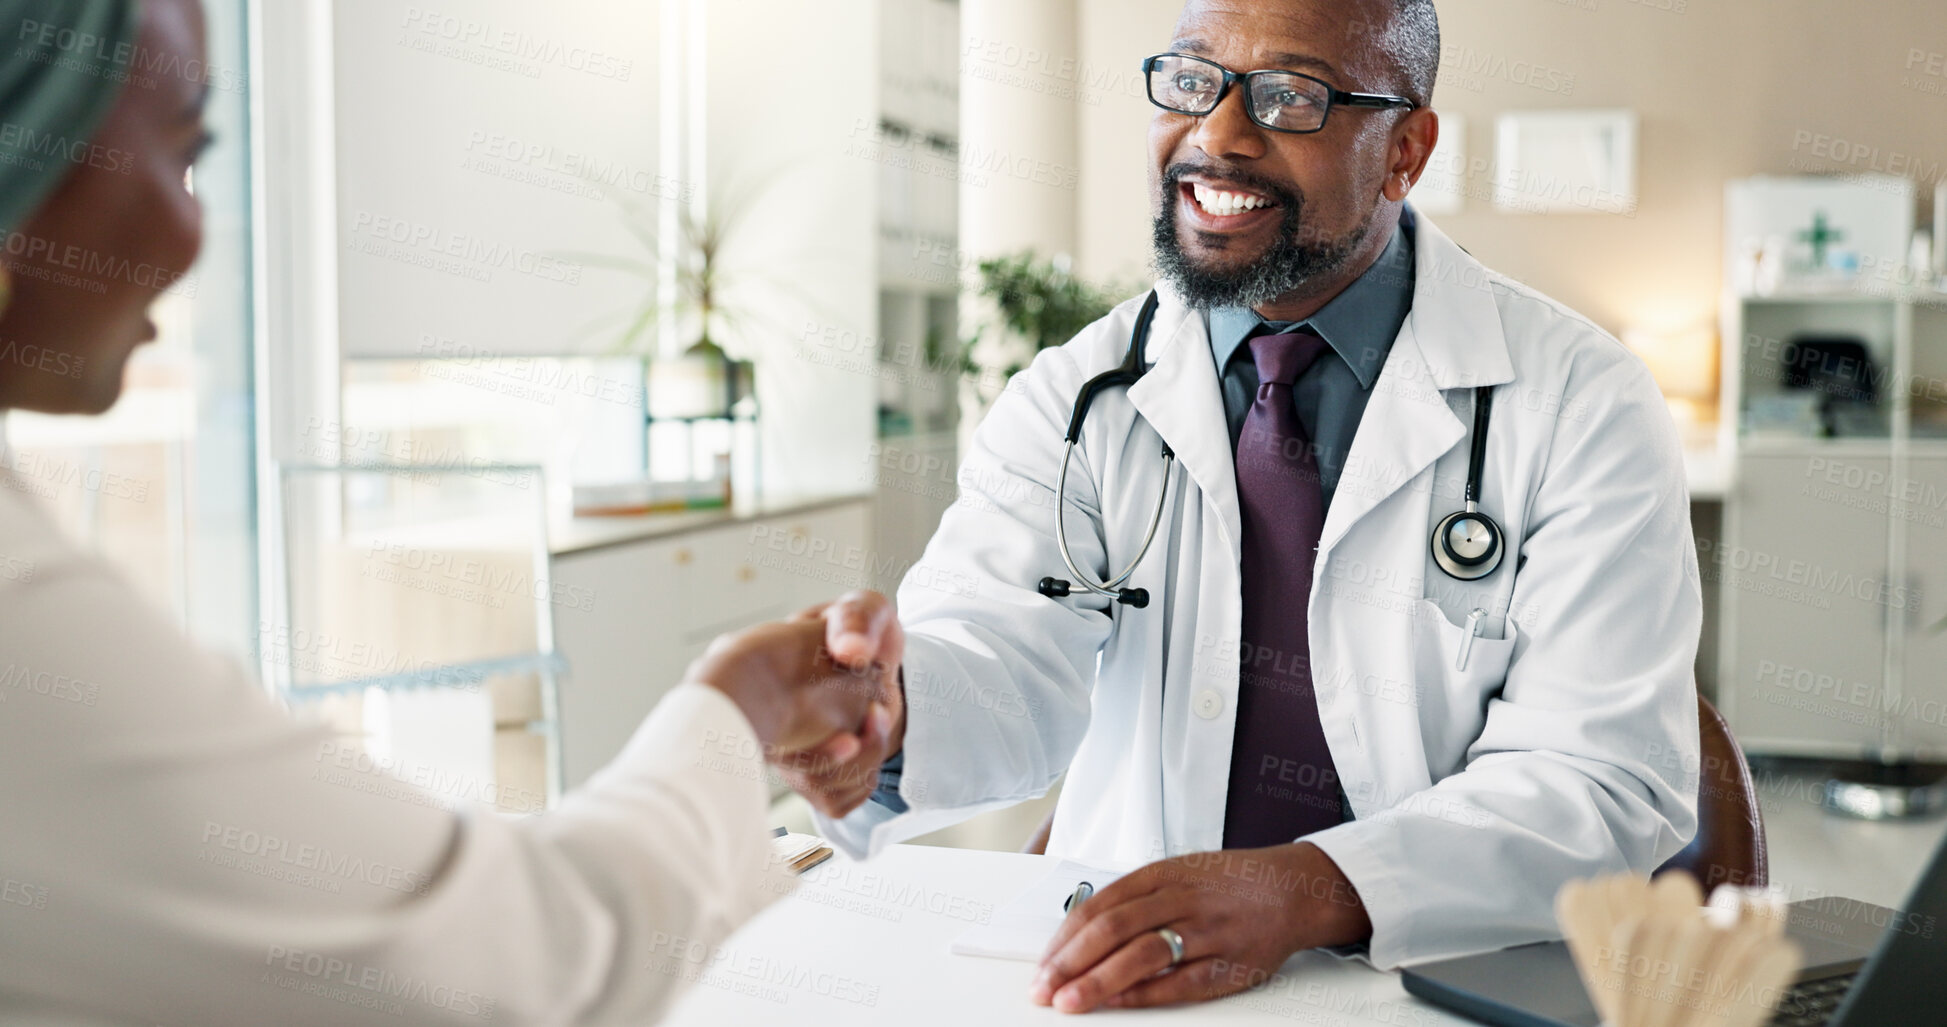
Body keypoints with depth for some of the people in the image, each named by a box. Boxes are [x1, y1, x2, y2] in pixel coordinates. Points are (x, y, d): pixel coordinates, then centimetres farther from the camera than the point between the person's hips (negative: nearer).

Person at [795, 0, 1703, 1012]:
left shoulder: (1583, 401, -5)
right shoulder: (1072, 399, 2)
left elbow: (1605, 780, -13)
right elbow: (998, 661, -12)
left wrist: (1302, 889, -29)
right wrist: (879, 708, -36)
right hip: (1117, 969, 1)